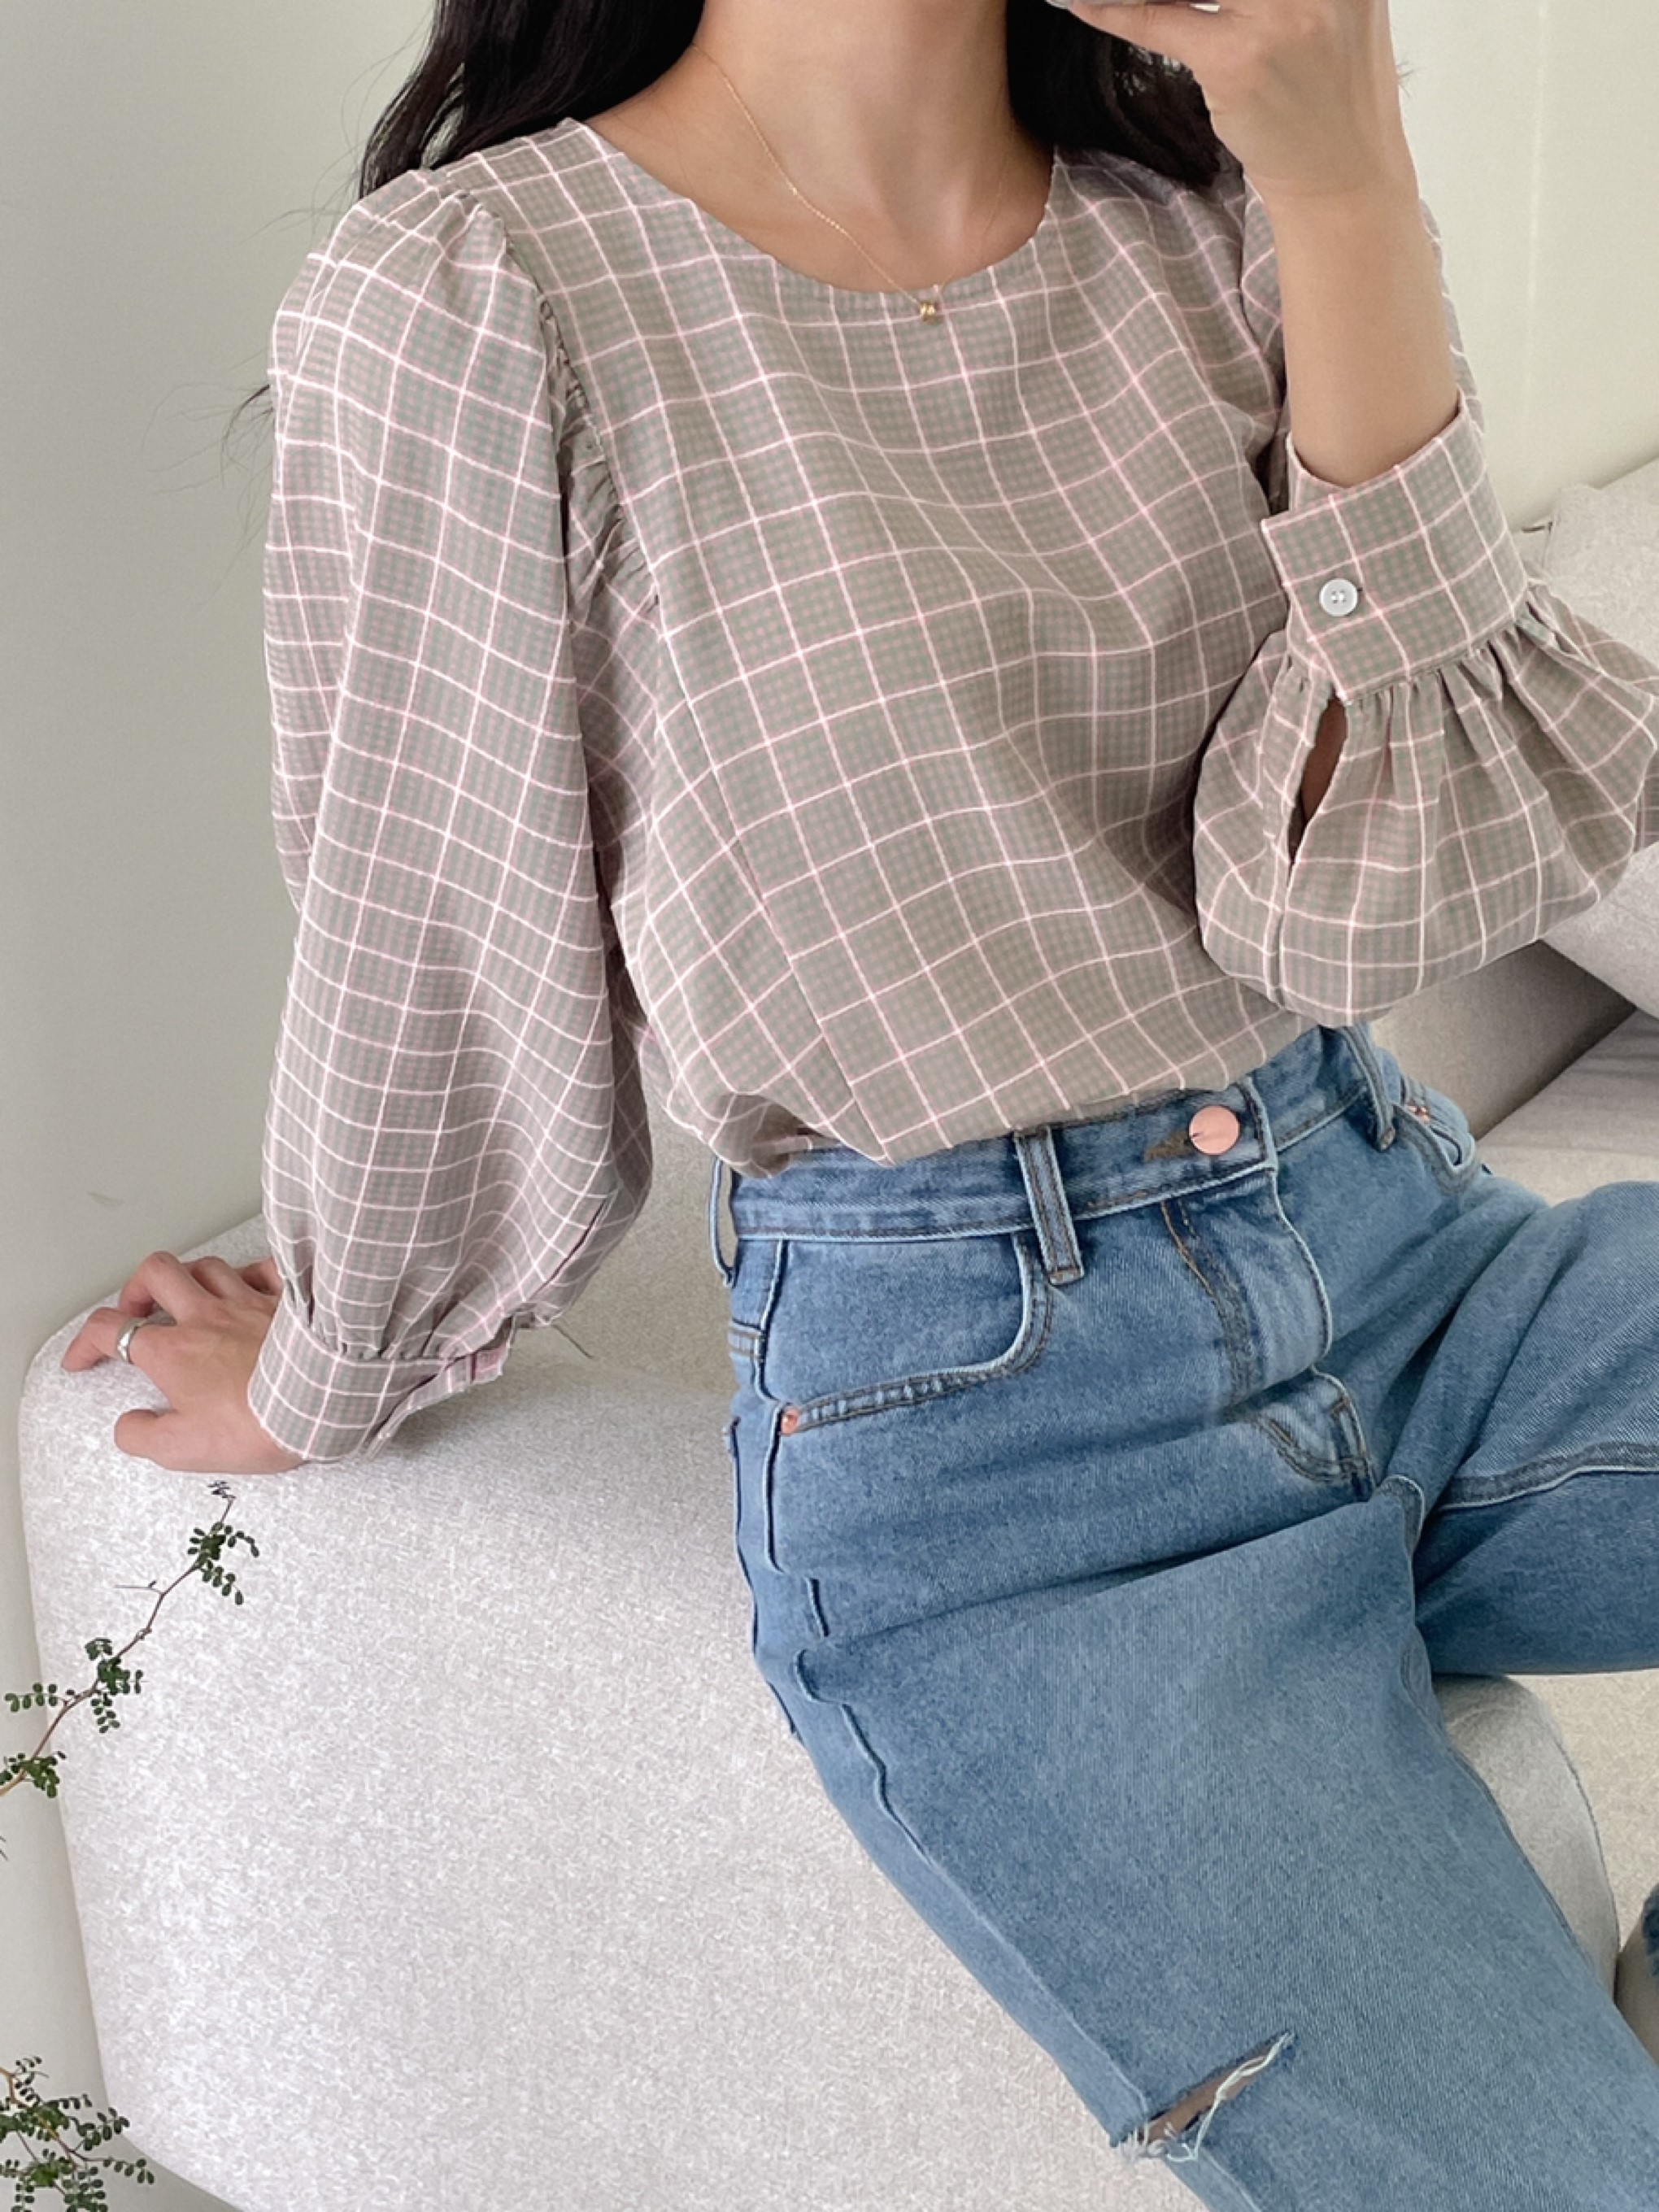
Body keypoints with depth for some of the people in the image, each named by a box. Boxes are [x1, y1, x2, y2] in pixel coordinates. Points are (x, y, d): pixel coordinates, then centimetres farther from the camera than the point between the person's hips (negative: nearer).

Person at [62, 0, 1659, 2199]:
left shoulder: (1209, 222, 5)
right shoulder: (469, 294, -9)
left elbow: (1378, 889, -8)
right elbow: (426, 968, 1)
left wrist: (1346, 178, -14)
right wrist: (330, 1392, 13)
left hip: (1413, 1241, 6)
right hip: (966, 1398, -5)